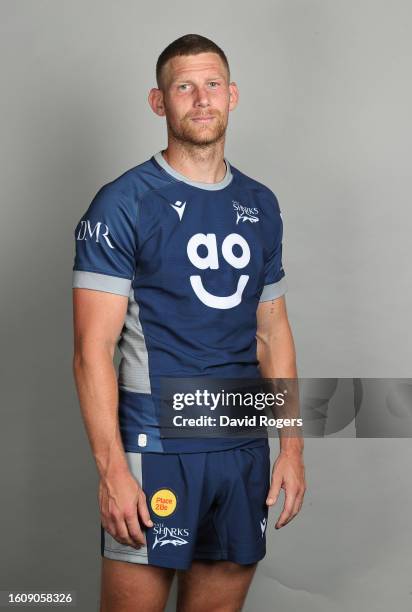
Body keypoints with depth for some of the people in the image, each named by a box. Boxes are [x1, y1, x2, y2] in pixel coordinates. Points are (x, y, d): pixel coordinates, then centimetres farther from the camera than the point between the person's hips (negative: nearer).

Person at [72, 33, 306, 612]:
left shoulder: (260, 206, 11)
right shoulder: (122, 204, -7)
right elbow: (93, 350, -11)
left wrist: (292, 445, 8)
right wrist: (112, 470, -17)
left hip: (245, 449, 5)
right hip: (155, 449, -5)